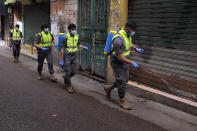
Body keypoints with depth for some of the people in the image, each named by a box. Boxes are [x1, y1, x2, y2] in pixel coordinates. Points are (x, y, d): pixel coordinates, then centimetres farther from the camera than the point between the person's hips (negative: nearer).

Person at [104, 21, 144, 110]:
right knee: (122, 82, -3)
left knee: (125, 80, 17)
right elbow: (119, 57, -28)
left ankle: (108, 88, 37)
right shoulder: (119, 39, -30)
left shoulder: (128, 35, -1)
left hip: (125, 61, 9)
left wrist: (136, 48, 7)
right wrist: (131, 62, -27)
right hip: (117, 63, -9)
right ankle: (122, 102, 13)